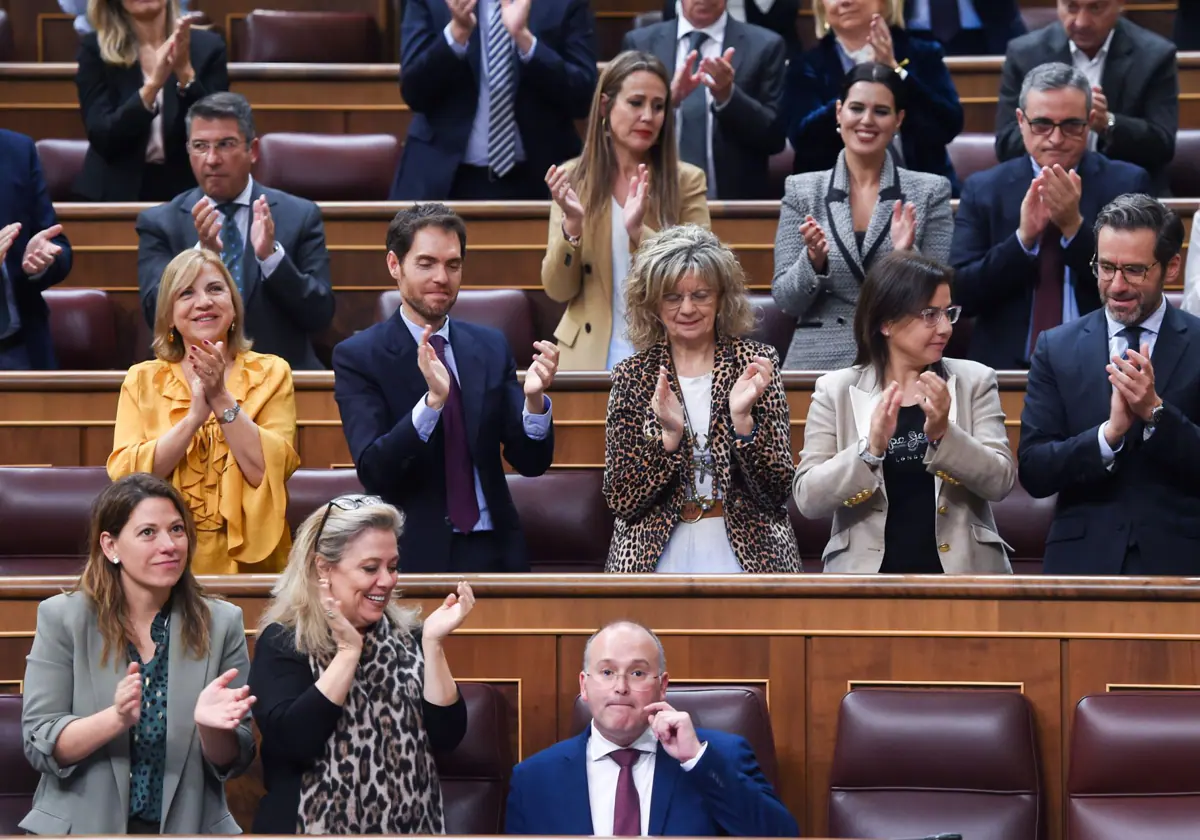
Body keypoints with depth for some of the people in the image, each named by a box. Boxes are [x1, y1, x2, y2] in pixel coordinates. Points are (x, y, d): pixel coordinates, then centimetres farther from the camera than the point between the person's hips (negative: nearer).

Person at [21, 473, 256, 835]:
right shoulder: (62, 618, -1)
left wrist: (209, 727, -18)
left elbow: (232, 763, 3)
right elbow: (39, 746, -5)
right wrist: (116, 719, -22)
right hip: (83, 827, -2)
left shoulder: (222, 623, 2)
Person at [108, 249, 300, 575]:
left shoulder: (270, 374, 6)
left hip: (248, 558, 0)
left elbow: (272, 471, -6)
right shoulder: (142, 380, 8)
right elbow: (124, 477, -5)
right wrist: (195, 416, -14)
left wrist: (221, 400, -12)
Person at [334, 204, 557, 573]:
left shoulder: (491, 346, 3)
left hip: (496, 549, 3)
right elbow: (373, 471, -17)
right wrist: (433, 400, -30)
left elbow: (531, 462, 1)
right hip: (413, 554, -3)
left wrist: (533, 398, -18)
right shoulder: (358, 356, -7)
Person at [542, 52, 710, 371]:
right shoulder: (572, 179, 0)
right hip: (590, 356, 1)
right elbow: (558, 290, -2)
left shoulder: (686, 181, -2)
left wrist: (639, 232, -23)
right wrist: (572, 225, -18)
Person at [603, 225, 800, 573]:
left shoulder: (755, 363, 0)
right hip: (657, 557, 0)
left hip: (749, 554, 0)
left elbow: (777, 490, -5)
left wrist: (742, 418, -20)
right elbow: (621, 500, -4)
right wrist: (669, 434, -18)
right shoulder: (632, 376, 2)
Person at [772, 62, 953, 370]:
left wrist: (906, 257, -14)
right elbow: (785, 300, 4)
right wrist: (813, 260, -14)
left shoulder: (930, 191, 3)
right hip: (817, 363, 1)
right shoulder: (802, 191, 6)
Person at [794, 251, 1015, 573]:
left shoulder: (975, 381, 6)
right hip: (868, 571, -1)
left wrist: (944, 434, -17)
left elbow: (1000, 482, -2)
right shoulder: (836, 390, 4)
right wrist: (870, 449, -17)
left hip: (962, 570, 1)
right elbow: (807, 498, -3)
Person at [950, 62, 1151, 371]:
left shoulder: (1126, 183, 5)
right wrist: (1023, 237, -12)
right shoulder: (983, 189, 7)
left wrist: (1074, 226, -13)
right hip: (1007, 364, 0)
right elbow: (961, 296, 1)